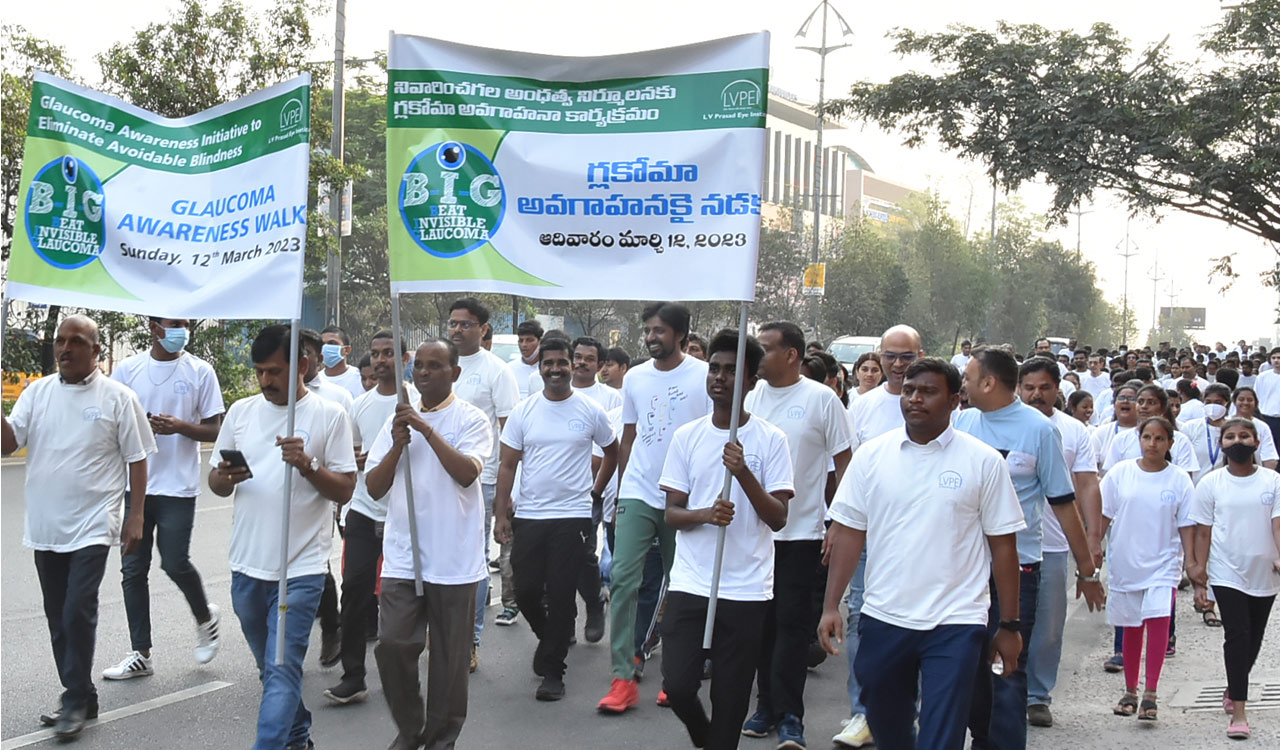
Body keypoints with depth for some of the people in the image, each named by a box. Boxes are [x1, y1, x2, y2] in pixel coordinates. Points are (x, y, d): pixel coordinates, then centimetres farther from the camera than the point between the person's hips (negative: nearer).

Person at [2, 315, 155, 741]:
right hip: (45, 527, 5)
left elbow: (137, 459, -2)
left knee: (78, 614, -10)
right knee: (59, 619, 12)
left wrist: (137, 515, -5)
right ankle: (79, 697, 25)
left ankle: (76, 701, 4)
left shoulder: (118, 398, -4)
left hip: (92, 526, -5)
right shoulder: (37, 393, 7)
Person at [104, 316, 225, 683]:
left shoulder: (200, 371, -1)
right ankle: (140, 654, 14)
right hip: (134, 484, 3)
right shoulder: (127, 369, 5)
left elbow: (214, 430, 1)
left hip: (177, 487, -3)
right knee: (133, 569, 5)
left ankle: (205, 618, 26)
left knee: (174, 563, -5)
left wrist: (180, 426, -18)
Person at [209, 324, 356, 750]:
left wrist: (307, 466, -22)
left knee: (281, 674, -9)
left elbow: (344, 491, -5)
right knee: (273, 670, 19)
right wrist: (226, 478, -11)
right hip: (247, 566, 5)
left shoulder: (329, 416, -4)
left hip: (300, 570, -5)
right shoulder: (241, 412, 8)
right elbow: (215, 482, 12)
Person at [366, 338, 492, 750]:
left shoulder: (472, 419, 0)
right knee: (392, 645, -2)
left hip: (454, 560, -3)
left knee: (450, 655, 4)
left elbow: (467, 472, -17)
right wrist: (397, 446, -8)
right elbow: (374, 487, 8)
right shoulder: (398, 419, 12)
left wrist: (427, 429, -18)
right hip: (402, 557, 3)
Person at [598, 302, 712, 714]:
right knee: (622, 579, -7)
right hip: (638, 494, 3)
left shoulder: (704, 376, -4)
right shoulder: (634, 378, 8)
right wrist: (621, 492, 15)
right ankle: (623, 679, -4)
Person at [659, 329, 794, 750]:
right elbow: (671, 513, 6)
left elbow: (778, 518, -5)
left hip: (746, 591, -2)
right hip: (690, 584, 2)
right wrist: (705, 514, -16)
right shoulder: (686, 437, 6)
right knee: (677, 684, -5)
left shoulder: (771, 440, -2)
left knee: (730, 699, 3)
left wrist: (744, 473, -20)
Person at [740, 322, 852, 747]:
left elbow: (844, 465, -2)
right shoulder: (750, 397, 5)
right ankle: (767, 705, 21)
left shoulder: (821, 400, -5)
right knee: (762, 622, 10)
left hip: (801, 532, -4)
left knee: (792, 624, -2)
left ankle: (789, 716, 5)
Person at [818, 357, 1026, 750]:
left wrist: (1010, 625, -1)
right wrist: (831, 606, -2)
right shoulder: (871, 455, 2)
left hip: (954, 625, -3)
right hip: (882, 618, 3)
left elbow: (1003, 545, -1)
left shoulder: (983, 462, -3)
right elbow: (849, 533, 4)